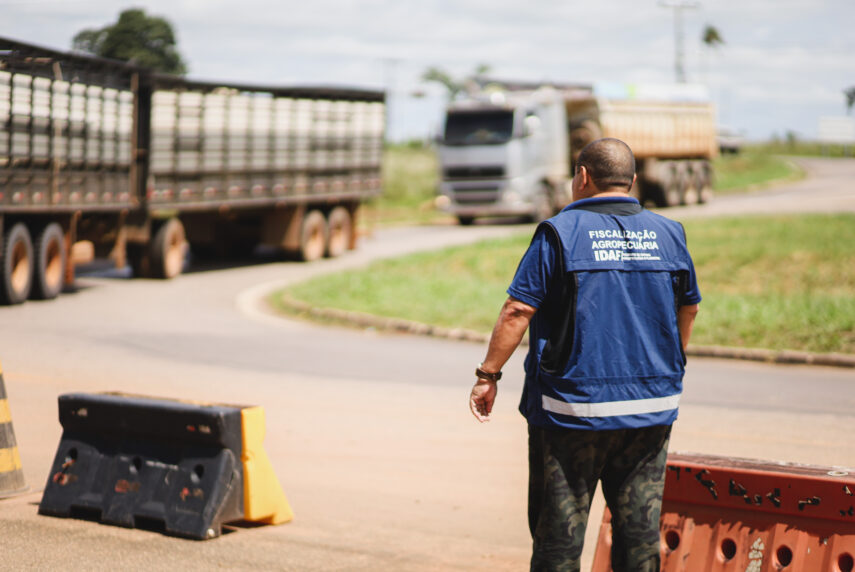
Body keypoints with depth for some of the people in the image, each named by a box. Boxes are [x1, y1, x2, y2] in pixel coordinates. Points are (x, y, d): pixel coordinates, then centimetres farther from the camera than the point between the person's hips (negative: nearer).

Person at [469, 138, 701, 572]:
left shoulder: (560, 233, -7)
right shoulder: (668, 235, 7)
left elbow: (517, 311, -12)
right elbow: (688, 309, 19)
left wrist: (488, 375, -4)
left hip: (571, 408, -4)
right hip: (651, 409, 4)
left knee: (559, 535, 3)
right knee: (640, 529, 8)